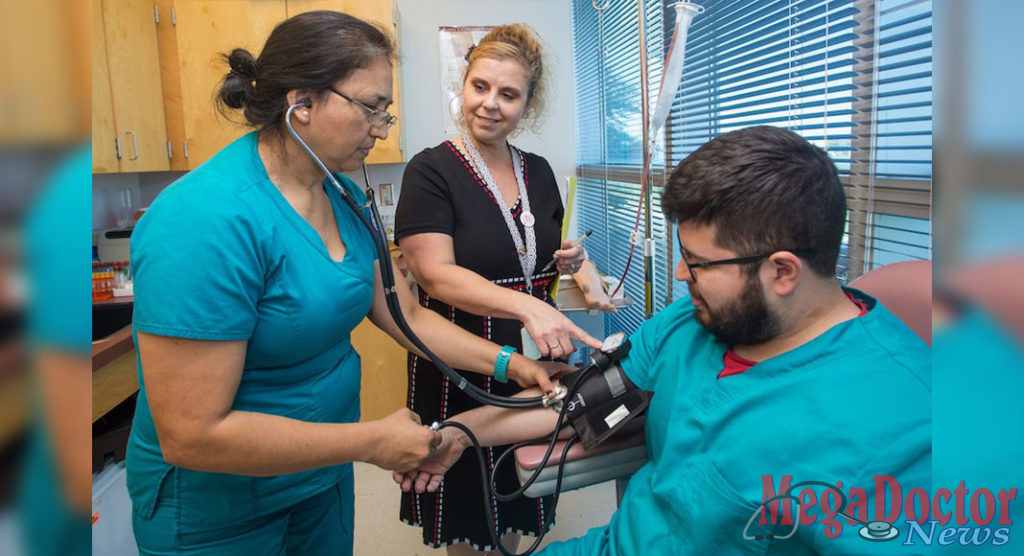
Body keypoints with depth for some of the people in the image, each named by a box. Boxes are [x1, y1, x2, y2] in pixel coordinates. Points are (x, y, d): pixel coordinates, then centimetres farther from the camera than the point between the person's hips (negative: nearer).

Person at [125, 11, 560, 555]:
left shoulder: (344, 196, -3)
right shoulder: (204, 221, -29)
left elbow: (407, 317, 4)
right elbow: (191, 437, -29)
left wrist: (509, 364, -6)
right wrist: (372, 441, -24)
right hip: (219, 509, -6)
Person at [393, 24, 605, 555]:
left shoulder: (538, 172, 5)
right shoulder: (431, 171, -12)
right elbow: (437, 273, -24)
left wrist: (568, 262, -3)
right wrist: (526, 306, -38)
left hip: (536, 362, 5)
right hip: (461, 370, -5)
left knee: (519, 509, 22)